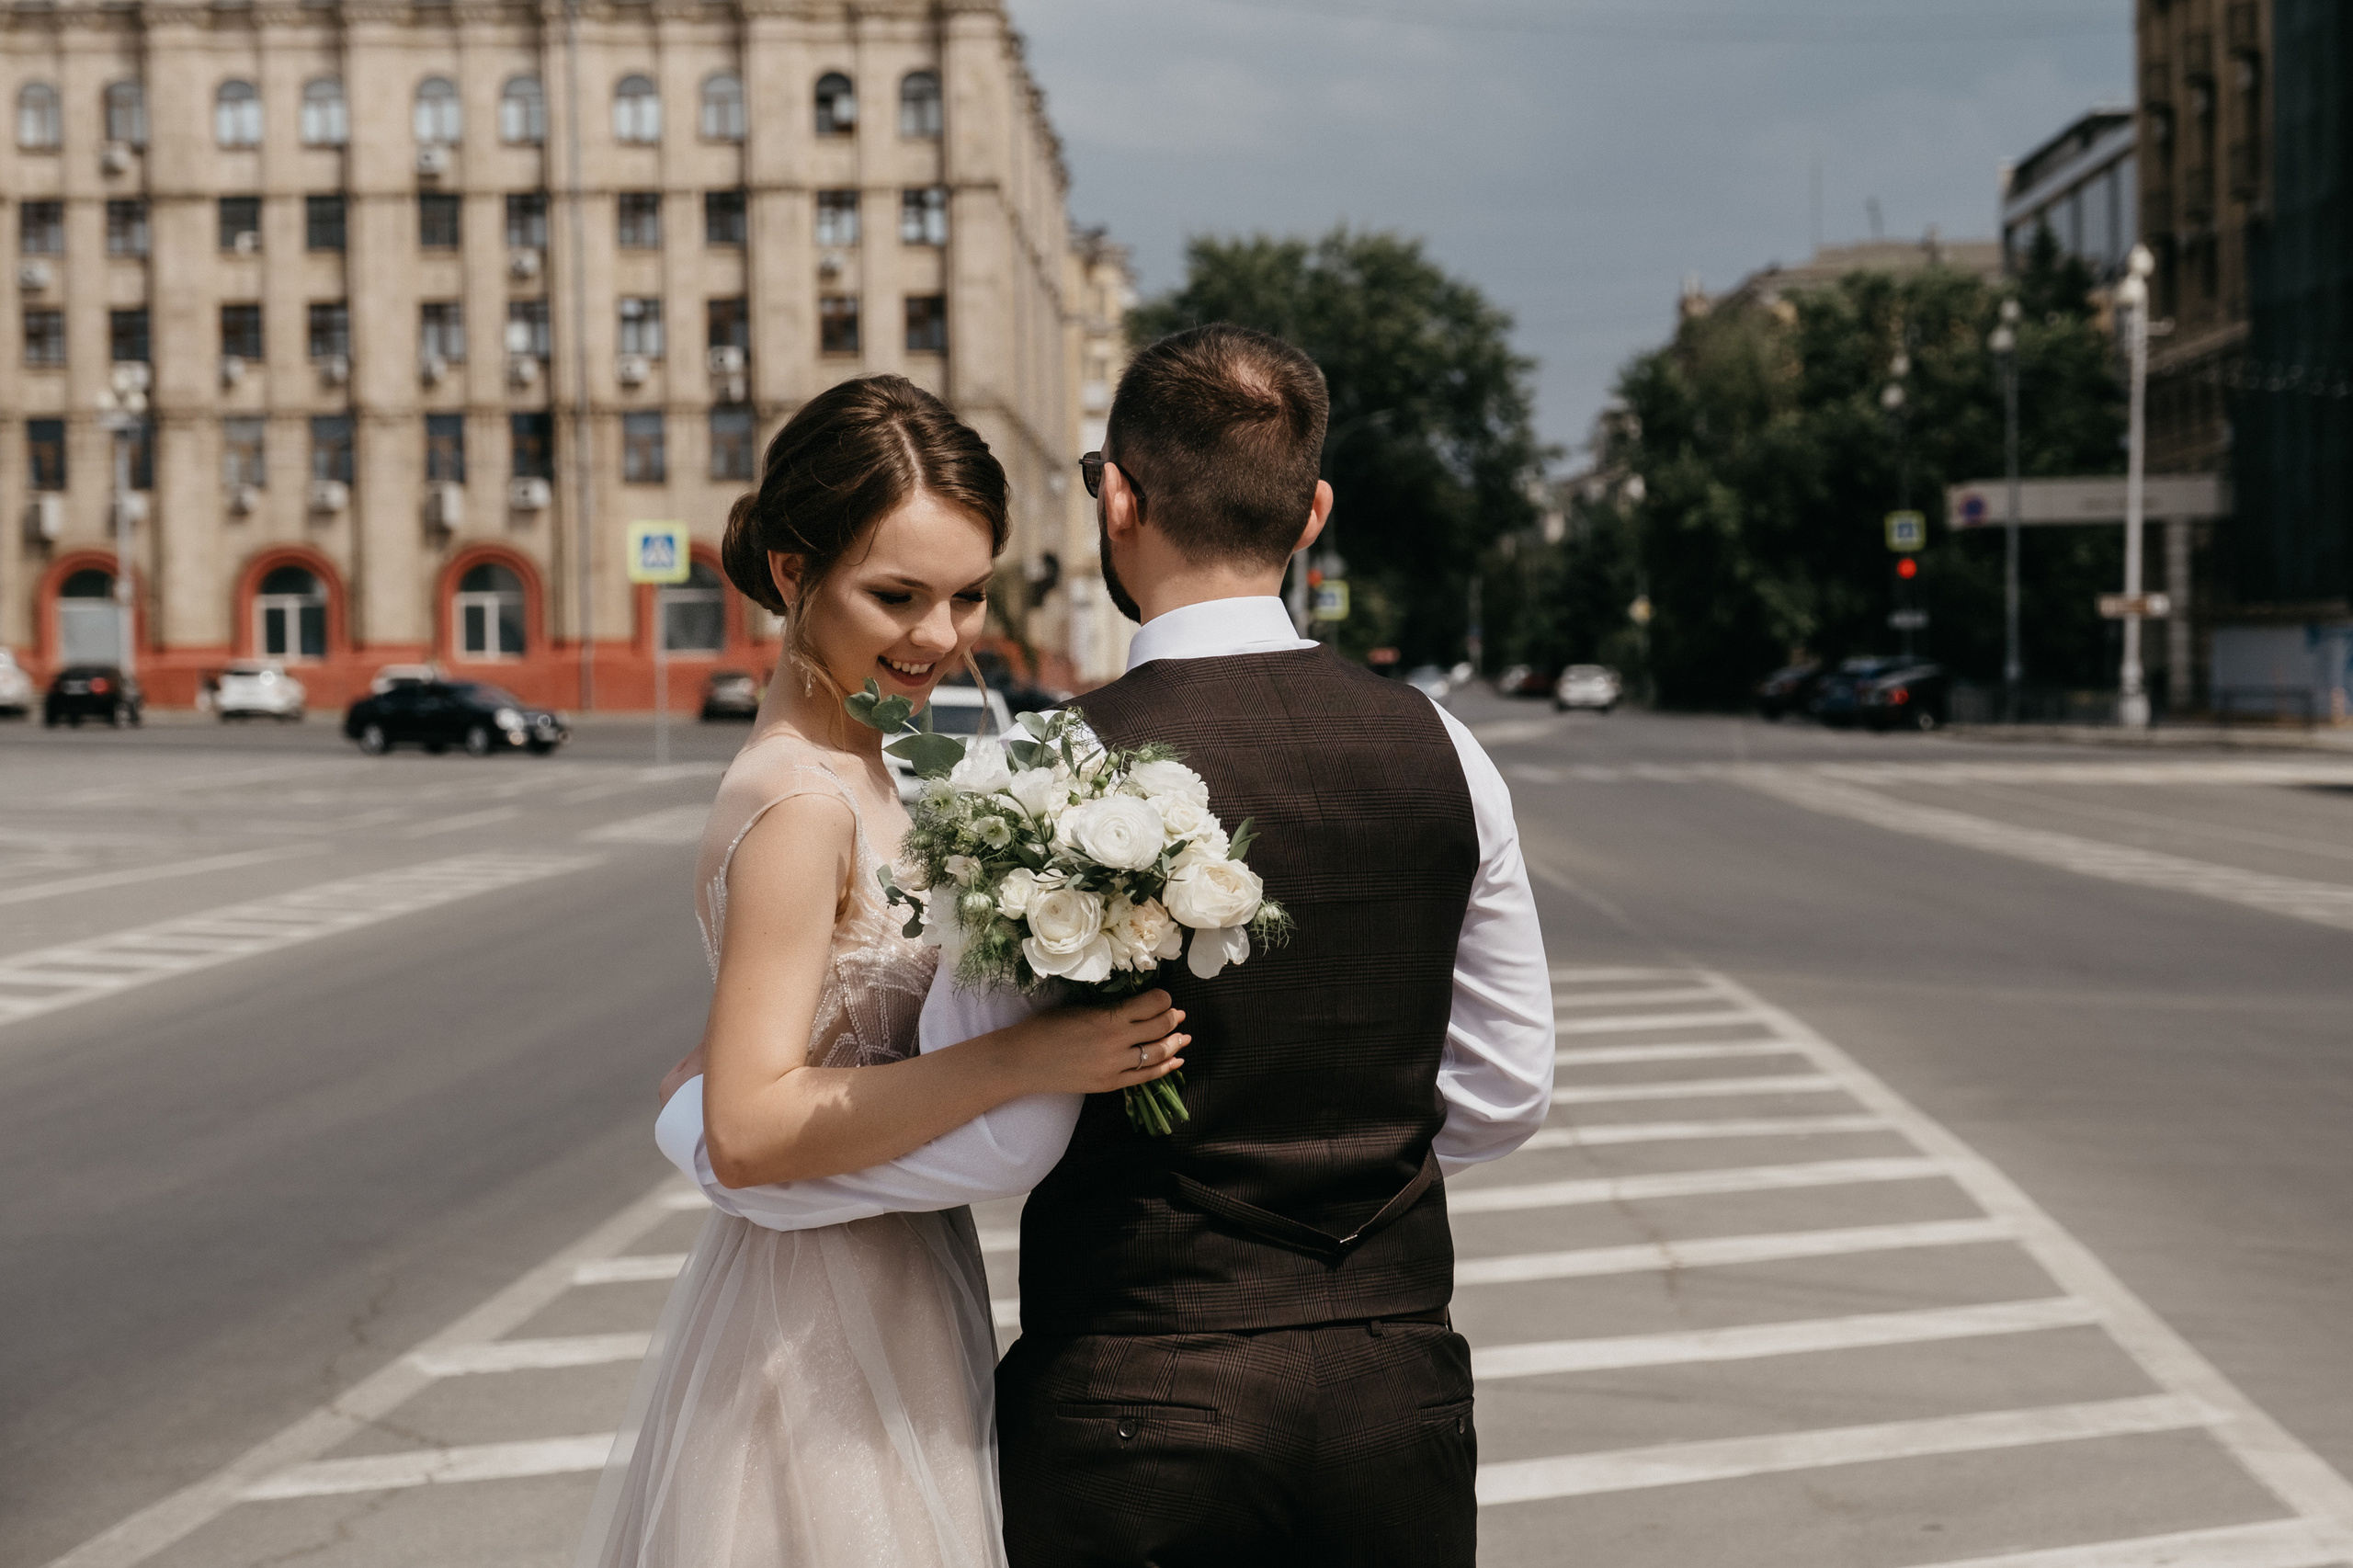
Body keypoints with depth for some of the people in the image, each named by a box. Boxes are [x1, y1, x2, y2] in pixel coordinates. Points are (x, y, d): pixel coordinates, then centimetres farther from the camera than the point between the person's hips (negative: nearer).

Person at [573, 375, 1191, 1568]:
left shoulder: (850, 772, 7)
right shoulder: (802, 804, -21)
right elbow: (748, 1131, -26)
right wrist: (1025, 1057, -28)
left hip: (885, 1302, 9)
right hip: (826, 1337, -9)